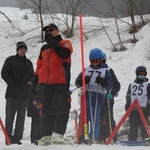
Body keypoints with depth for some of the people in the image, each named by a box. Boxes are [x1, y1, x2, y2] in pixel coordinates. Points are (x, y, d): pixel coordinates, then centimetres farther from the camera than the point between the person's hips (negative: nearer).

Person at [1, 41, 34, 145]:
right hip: (12, 92, -4)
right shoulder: (10, 60, 5)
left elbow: (32, 75, 24)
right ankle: (8, 137, -6)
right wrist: (12, 83, -9)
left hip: (24, 93, 4)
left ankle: (17, 137, 3)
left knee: (21, 116, 1)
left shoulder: (28, 62, 17)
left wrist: (29, 83, 4)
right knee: (10, 115, -6)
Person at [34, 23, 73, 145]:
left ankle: (58, 134, -14)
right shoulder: (44, 48, 22)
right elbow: (39, 65, 25)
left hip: (61, 82, -5)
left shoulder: (65, 43, 7)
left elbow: (65, 54, -16)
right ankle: (46, 135, 4)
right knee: (46, 110, 3)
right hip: (45, 83, 5)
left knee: (61, 108, -11)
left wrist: (52, 42, -10)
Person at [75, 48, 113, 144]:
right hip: (86, 95, 2)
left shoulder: (105, 71, 14)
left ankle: (95, 138, -5)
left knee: (95, 119, -6)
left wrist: (103, 81, -17)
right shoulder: (86, 70, 20)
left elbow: (110, 85, 4)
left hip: (98, 96, -2)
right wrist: (83, 80, -9)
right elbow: (77, 82, 13)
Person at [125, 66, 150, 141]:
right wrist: (127, 107, 9)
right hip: (133, 109, 2)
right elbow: (128, 97, 16)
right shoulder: (131, 85, 15)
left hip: (143, 109, -2)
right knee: (133, 127, 2)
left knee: (144, 127, -7)